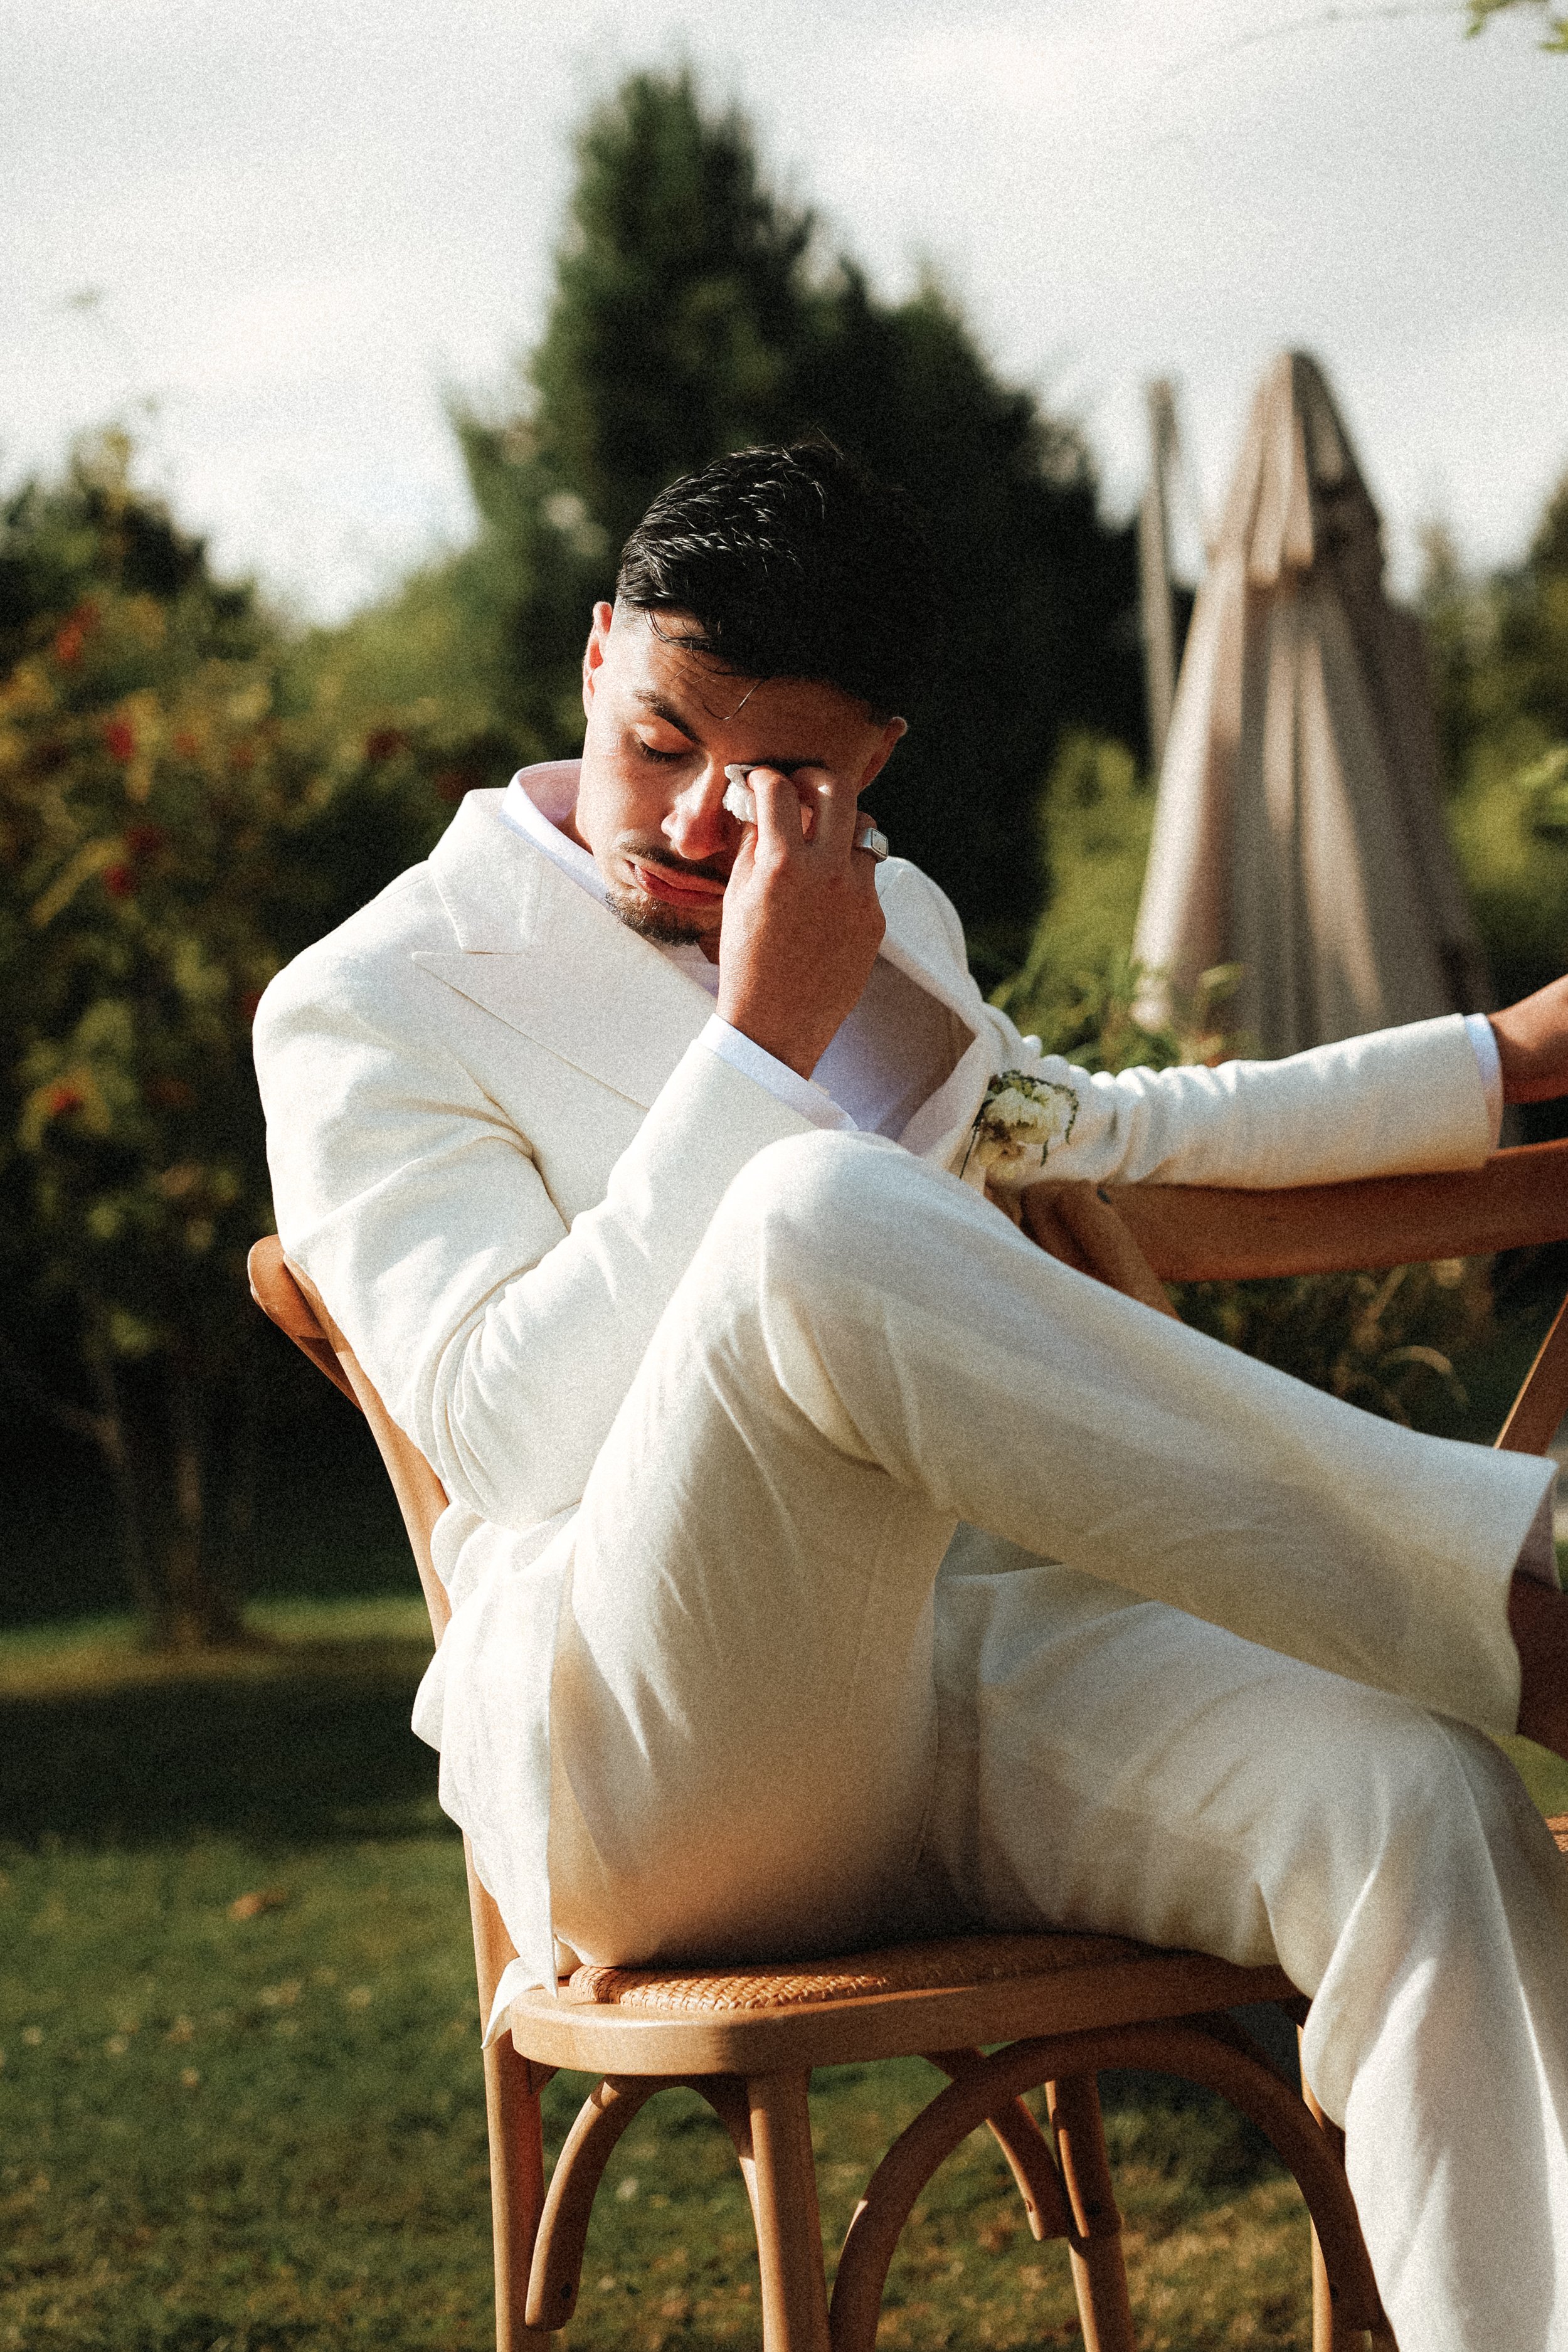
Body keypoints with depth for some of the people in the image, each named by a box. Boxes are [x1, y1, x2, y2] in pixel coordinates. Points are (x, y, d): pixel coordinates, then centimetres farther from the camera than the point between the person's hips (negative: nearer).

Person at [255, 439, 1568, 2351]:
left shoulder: (888, 915, 25)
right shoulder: (366, 1010, 4)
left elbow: (1069, 1132, 46)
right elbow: (509, 1431, -11)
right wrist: (761, 1047, -10)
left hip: (1011, 1655, 6)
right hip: (647, 1754, -5)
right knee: (813, 1221, -36)